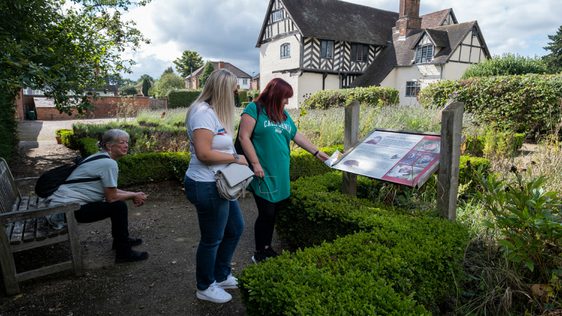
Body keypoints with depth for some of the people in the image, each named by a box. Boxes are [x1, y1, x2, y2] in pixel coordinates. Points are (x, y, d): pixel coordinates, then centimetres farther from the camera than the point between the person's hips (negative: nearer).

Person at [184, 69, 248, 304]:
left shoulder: (214, 111, 12)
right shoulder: (203, 112, -20)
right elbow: (203, 154, -26)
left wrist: (235, 159, -2)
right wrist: (235, 158, -16)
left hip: (220, 184, 11)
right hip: (207, 187, -11)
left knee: (235, 228, 22)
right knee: (212, 239, 8)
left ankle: (221, 275, 41)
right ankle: (205, 287, 32)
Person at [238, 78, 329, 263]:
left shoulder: (284, 115, 16)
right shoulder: (254, 109, -6)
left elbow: (297, 136, 21)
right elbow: (244, 137, -11)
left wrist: (317, 152, 20)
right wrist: (255, 163, -15)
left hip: (281, 174, 7)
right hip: (263, 174, -7)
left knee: (274, 212, 12)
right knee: (266, 213, -2)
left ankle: (267, 248, 29)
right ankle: (259, 253, 17)